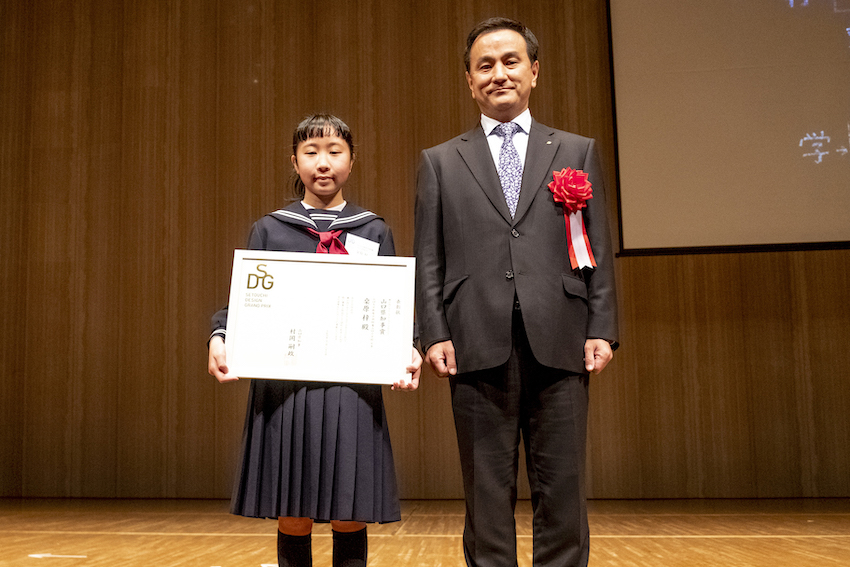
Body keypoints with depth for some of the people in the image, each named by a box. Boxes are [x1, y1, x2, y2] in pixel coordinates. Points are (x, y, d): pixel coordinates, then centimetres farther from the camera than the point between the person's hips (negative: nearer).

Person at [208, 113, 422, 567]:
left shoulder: (375, 231, 12)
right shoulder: (269, 230, 11)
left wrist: (407, 351, -13)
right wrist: (219, 339, -14)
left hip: (353, 389, 0)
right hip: (284, 389, 0)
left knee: (350, 520, 2)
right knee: (293, 520, 3)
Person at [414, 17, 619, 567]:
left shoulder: (579, 152, 14)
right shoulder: (440, 162, 13)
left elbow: (599, 250, 9)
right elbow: (428, 259, 7)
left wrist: (603, 330, 0)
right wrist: (434, 334, -3)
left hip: (560, 345, 1)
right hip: (478, 346, 0)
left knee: (562, 488, 5)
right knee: (488, 489, 6)